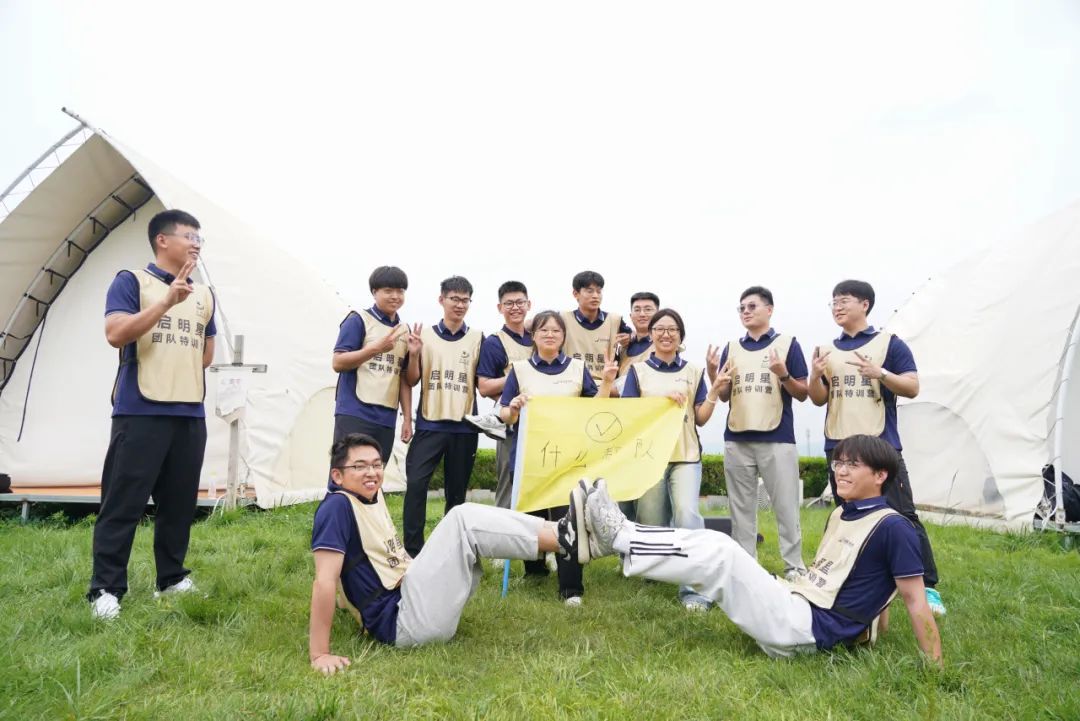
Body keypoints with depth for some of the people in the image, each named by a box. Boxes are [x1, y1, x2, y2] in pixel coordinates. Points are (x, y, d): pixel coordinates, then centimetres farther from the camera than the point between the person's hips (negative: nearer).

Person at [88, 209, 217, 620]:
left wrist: (181, 365, 9)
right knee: (123, 503, -1)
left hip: (191, 414, 6)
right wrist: (168, 300, -23)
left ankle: (171, 578, 23)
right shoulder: (132, 281, -1)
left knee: (179, 502, 11)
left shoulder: (204, 294, 16)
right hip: (140, 413, -5)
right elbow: (115, 334, -16)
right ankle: (105, 589, 8)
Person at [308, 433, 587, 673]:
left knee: (467, 525, 1)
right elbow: (324, 581, -21)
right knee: (464, 522, -17)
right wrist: (319, 654, -24)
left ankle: (563, 535, -10)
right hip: (401, 621, -9)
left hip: (408, 595, 9)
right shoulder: (337, 507, -16)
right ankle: (565, 537, -16)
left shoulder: (371, 495, 12)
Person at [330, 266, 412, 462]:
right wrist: (376, 348, -17)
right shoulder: (358, 320, -1)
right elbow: (337, 363, -8)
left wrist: (408, 418, 11)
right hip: (354, 415, -5)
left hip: (387, 420, 5)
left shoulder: (404, 331, 15)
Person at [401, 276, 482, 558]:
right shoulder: (424, 334, 3)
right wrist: (414, 355, -13)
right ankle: (412, 550, 0)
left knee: (456, 491, 9)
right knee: (415, 484, -10)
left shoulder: (477, 338, 4)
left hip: (464, 427, 1)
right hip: (429, 424, -1)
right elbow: (412, 381, 4)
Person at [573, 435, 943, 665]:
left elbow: (916, 599, -9)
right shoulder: (838, 516, 14)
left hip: (805, 629, -8)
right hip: (791, 606, 8)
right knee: (712, 547, -5)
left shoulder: (892, 527, -11)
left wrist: (936, 667, -7)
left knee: (718, 552, -19)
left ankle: (618, 538, -15)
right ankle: (616, 538, -9)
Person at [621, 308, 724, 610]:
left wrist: (714, 391, -9)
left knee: (688, 515, -16)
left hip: (686, 455, 0)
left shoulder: (693, 372, 10)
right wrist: (662, 398, -14)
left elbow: (701, 418, 7)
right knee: (652, 522, 6)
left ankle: (693, 585, -9)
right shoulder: (638, 370, 6)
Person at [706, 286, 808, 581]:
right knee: (741, 509, 10)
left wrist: (783, 374, -19)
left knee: (786, 507, 1)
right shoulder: (731, 348, 12)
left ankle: (794, 568, 11)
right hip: (737, 441, 4)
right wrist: (713, 374, -9)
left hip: (777, 440, -3)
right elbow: (724, 395, 11)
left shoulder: (788, 344, 2)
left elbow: (802, 394, 0)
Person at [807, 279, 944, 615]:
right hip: (839, 449, 4)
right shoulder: (827, 350, 12)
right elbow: (819, 399, 11)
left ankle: (928, 587, 9)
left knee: (903, 517, -3)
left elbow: (912, 387, -5)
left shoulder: (889, 344, 0)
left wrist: (879, 373, -21)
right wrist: (815, 376, -10)